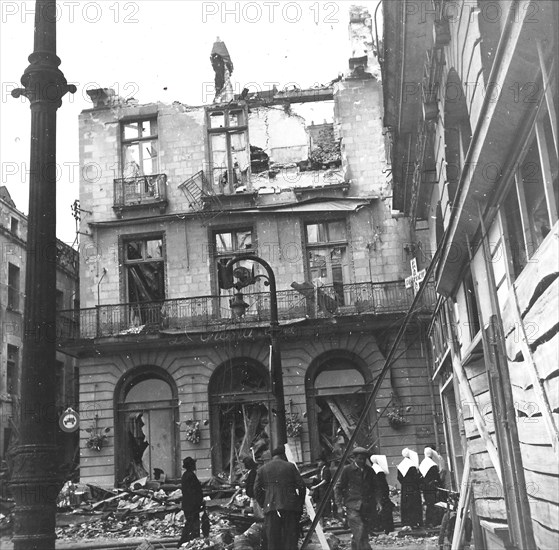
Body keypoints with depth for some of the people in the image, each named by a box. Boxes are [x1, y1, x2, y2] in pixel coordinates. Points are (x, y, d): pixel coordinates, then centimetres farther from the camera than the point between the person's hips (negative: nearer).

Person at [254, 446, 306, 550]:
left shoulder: (262, 469, 10)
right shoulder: (290, 466, 7)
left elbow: (257, 490, 5)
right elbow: (301, 486, 3)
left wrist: (263, 505, 12)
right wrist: (300, 504, 11)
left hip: (271, 507, 1)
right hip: (290, 507, -1)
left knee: (273, 539, 5)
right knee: (291, 539, 4)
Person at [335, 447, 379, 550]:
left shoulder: (369, 470, 10)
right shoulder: (347, 470, -2)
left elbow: (374, 487, 20)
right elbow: (339, 487, 4)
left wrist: (377, 501, 7)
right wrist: (340, 503, -2)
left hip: (367, 507, 4)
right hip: (352, 506, -4)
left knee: (364, 533, 8)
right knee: (359, 533, -15)